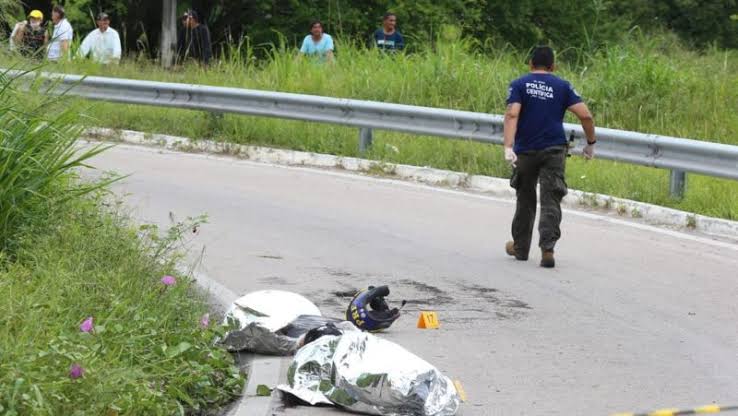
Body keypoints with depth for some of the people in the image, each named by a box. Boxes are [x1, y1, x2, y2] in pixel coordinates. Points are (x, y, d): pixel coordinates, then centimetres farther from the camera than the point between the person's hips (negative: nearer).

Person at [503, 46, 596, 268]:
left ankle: (520, 247, 27)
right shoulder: (562, 86, 6)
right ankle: (547, 248, -19)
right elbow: (585, 115, -2)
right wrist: (590, 143, 11)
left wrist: (508, 147, -22)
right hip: (554, 150, 0)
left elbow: (512, 114, -13)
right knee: (550, 201, -3)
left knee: (525, 200, 15)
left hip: (525, 151, 0)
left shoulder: (519, 84, 3)